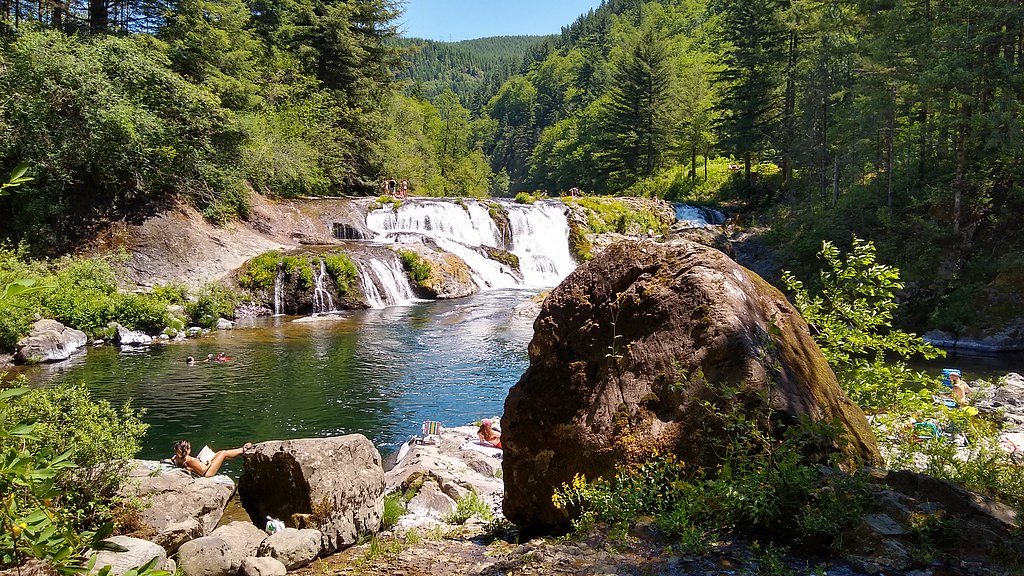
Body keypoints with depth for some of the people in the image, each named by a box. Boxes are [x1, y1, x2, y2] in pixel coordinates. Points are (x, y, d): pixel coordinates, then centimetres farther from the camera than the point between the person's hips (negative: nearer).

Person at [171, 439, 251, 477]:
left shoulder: (177, 458, -10)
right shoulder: (190, 460, -33)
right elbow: (203, 470, -27)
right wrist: (209, 464, -11)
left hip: (205, 469, 9)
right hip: (207, 472, -9)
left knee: (220, 452, 17)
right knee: (223, 453, -2)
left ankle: (242, 449, 29)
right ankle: (243, 450, 19)